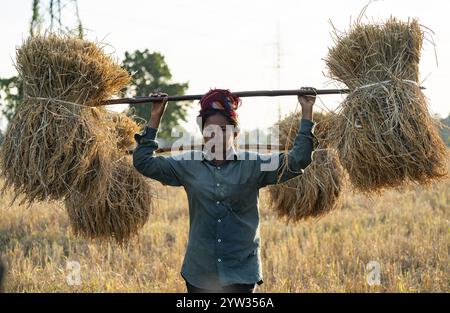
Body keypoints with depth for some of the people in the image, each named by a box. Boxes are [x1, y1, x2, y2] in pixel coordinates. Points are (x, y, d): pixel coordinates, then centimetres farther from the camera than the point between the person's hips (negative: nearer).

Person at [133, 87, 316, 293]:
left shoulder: (253, 165, -1)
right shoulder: (189, 165, 4)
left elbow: (298, 160, -7)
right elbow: (143, 162, 7)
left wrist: (306, 114, -9)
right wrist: (155, 118, 7)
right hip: (199, 273, 2)